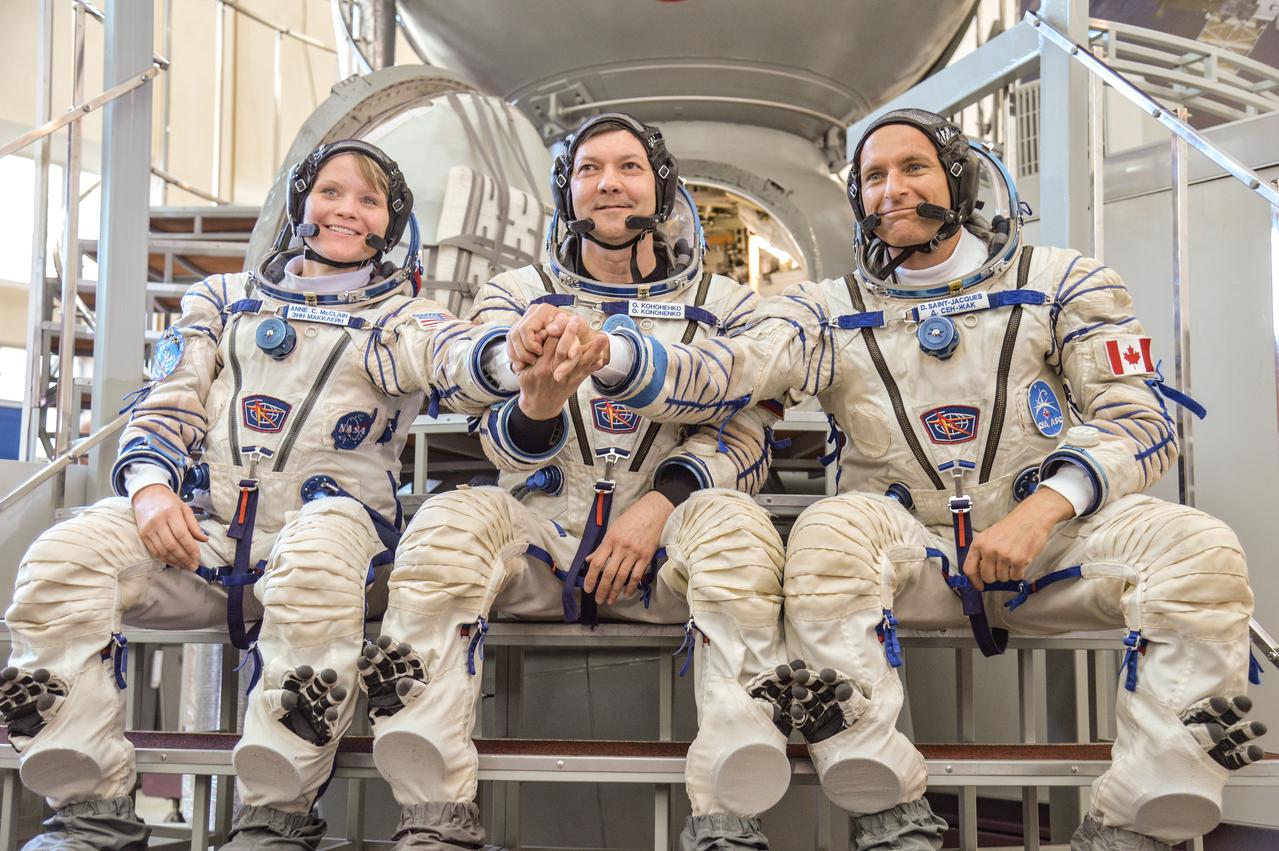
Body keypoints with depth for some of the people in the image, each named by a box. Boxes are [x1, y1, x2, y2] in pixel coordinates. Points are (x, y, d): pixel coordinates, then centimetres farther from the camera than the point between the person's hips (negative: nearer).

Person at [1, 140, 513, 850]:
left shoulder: (398, 318, 13)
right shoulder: (225, 299, 23)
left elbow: (456, 358, -10)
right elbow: (166, 406, 17)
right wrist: (150, 485, -7)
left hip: (324, 529, -3)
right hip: (198, 532, 3)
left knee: (316, 561, -39)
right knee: (62, 558, -23)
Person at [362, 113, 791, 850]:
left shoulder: (722, 304, 16)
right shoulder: (518, 295, 16)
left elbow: (744, 438, 4)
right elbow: (515, 448, 2)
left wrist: (660, 503, -16)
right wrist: (540, 404, -25)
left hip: (666, 538, 0)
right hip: (543, 527, 1)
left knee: (733, 523, -33)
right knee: (449, 524, -29)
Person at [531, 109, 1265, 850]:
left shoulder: (1061, 282, 8)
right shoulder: (833, 310, 9)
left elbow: (1140, 417, 1)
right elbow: (718, 377, -6)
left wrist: (1041, 510, -17)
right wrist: (602, 353, -25)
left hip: (1054, 542, 0)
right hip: (911, 552, 0)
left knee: (1199, 550, -27)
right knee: (827, 535, -32)